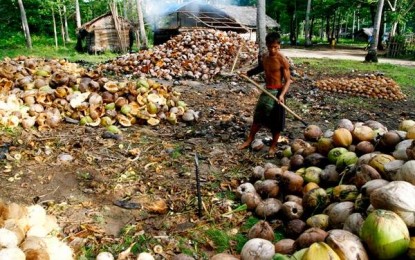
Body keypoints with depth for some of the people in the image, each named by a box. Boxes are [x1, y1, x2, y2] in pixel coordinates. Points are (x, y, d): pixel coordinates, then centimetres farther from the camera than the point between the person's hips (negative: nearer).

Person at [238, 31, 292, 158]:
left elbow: (288, 80, -16)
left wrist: (282, 94, -29)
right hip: (266, 91, 6)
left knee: (276, 121, 5)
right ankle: (249, 140, 32)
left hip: (277, 92, -6)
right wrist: (248, 73, 10)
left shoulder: (283, 60, -17)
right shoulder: (263, 57, 2)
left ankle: (273, 146, 20)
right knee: (258, 116, 17)